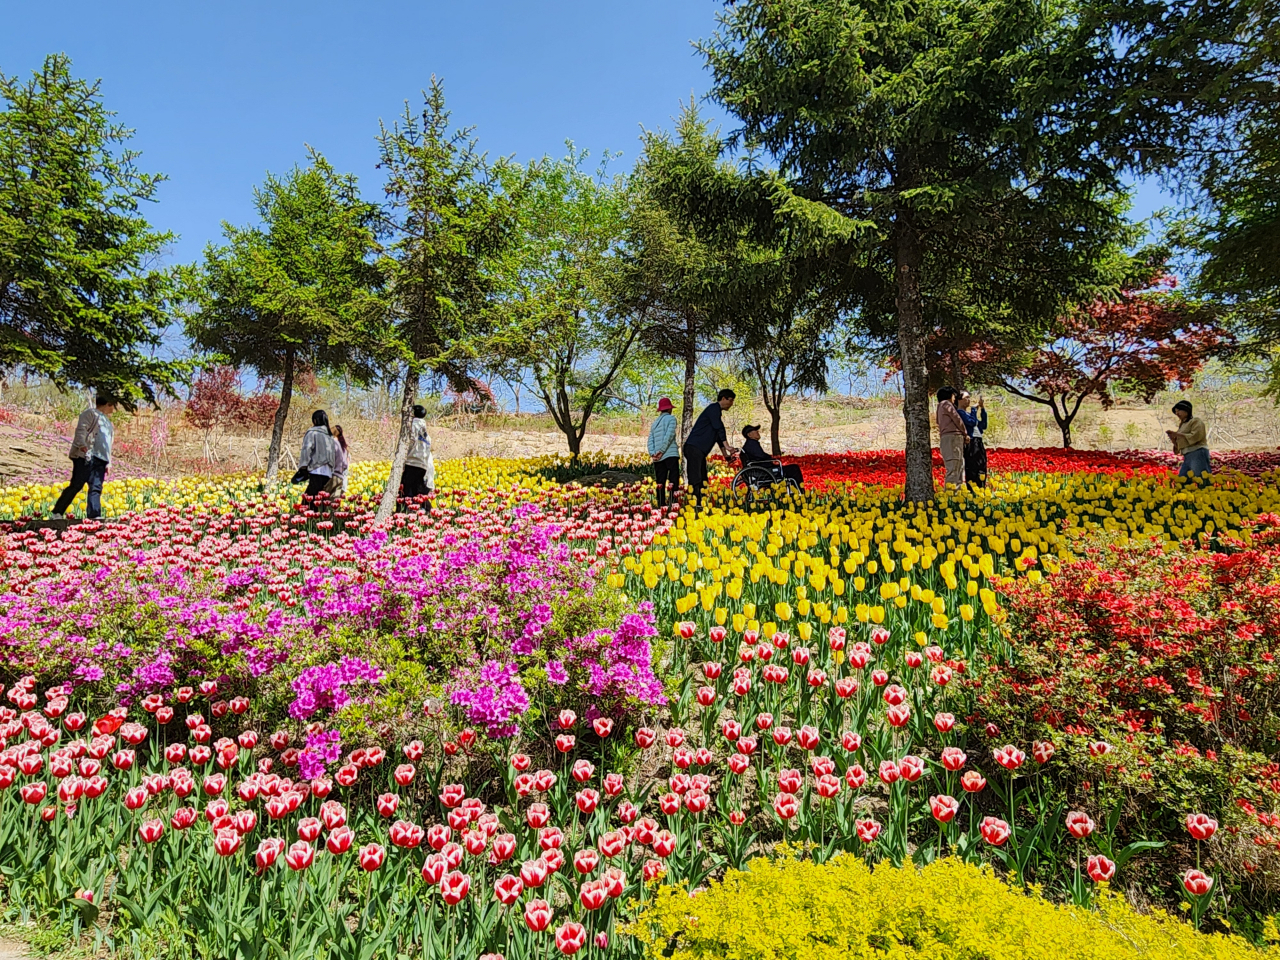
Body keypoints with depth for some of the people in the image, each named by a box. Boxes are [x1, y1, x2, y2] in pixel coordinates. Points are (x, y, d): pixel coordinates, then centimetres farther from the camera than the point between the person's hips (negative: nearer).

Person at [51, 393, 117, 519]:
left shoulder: (107, 421, 30)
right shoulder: (90, 413, 4)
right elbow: (81, 429, -11)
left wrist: (108, 462, 21)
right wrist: (82, 444, -28)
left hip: (100, 459, 8)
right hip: (86, 456, -8)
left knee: (96, 488, -3)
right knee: (76, 485, -9)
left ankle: (94, 515, -8)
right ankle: (57, 512, -2)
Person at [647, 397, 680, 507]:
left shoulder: (655, 423, 18)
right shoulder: (671, 418, 2)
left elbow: (650, 440, 8)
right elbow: (669, 435, -11)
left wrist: (652, 453, -3)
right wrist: (661, 451, -12)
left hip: (657, 457, 5)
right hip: (670, 454, -5)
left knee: (660, 482, 6)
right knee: (673, 481, -6)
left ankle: (661, 505, 5)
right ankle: (673, 504, -14)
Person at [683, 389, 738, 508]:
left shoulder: (717, 412, 25)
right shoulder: (714, 408, -5)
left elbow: (718, 434, 28)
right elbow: (719, 428, -17)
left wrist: (725, 454, 24)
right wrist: (727, 446, -23)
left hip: (700, 450, 11)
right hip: (694, 448, -11)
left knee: (702, 481, 8)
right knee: (695, 480, -17)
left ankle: (699, 504, 8)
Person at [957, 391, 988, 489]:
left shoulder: (968, 413, 24)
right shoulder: (959, 412, -3)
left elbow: (983, 426, 24)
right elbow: (972, 422, -15)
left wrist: (983, 409, 19)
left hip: (979, 444, 9)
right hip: (970, 444, -9)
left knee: (981, 471, 5)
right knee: (972, 470, -14)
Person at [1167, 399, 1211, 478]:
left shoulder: (1196, 420, 2)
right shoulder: (1182, 424, 23)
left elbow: (1195, 437, -14)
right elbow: (1179, 444, 23)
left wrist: (1177, 434, -11)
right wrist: (1172, 438, 4)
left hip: (1198, 454, -8)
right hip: (1187, 457, 8)